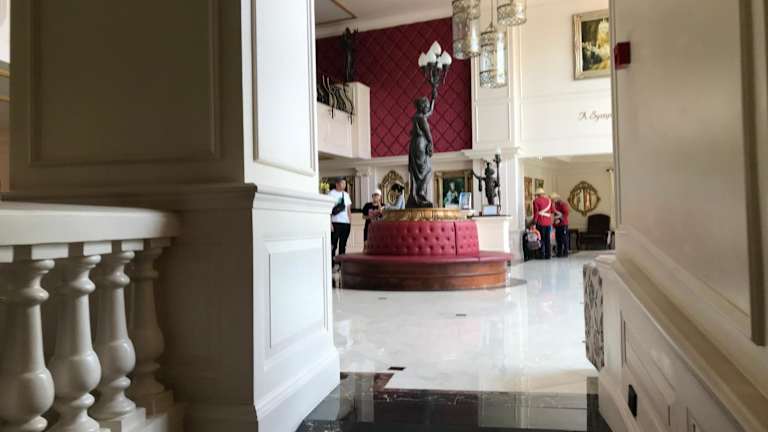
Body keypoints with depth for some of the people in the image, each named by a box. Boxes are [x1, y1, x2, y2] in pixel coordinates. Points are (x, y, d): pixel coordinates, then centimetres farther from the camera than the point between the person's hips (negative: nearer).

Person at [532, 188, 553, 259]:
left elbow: (536, 212, -9)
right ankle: (548, 255, 9)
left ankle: (542, 255, -1)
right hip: (548, 222, 5)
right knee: (548, 239, 8)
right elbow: (552, 210, 14)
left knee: (541, 239, 1)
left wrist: (534, 221, -5)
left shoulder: (536, 201, -7)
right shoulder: (549, 200, 9)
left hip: (540, 222, -4)